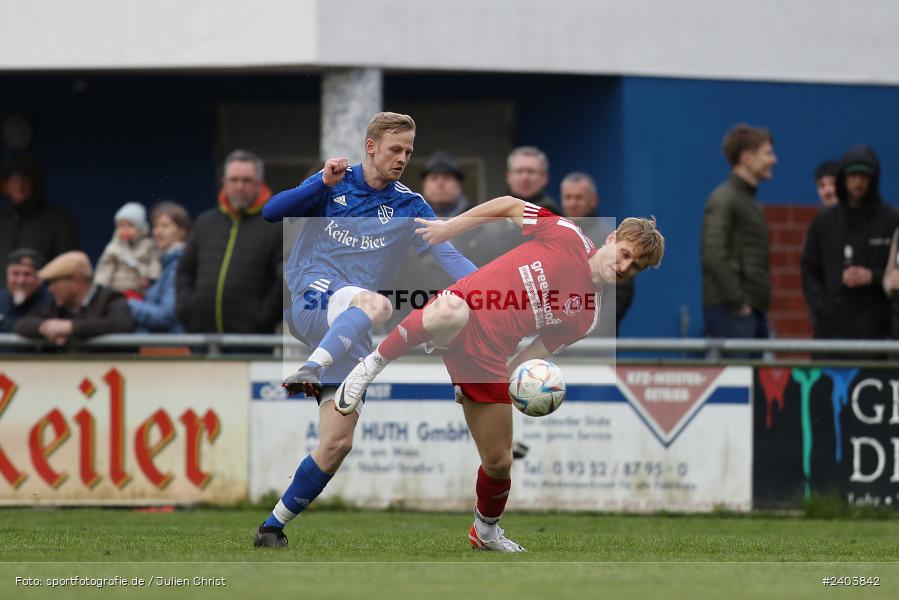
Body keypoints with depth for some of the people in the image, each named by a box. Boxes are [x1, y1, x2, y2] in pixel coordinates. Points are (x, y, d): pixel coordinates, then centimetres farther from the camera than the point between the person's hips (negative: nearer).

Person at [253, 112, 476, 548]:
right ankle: (309, 371, -55)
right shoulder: (333, 184, 4)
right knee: (376, 302, -38)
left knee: (336, 444, -5)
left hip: (349, 333, 4)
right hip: (311, 301, -4)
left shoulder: (409, 207, 7)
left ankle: (272, 527, 6)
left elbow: (448, 255, -4)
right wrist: (323, 182, -17)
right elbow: (271, 213, -5)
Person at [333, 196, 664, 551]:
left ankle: (486, 532, 36)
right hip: (459, 315, -4)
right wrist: (451, 226, 5)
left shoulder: (587, 316, 10)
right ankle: (374, 364, -22)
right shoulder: (568, 237, 0)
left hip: (487, 357, 4)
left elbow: (535, 354, 12)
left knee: (498, 462, 4)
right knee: (451, 313, -44)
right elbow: (511, 205, 9)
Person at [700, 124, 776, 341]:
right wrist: (738, 303, -18)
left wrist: (759, 303, 13)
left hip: (754, 311, 10)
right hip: (730, 313, -10)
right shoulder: (723, 199, -10)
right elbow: (713, 256, -19)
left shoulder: (749, 199, 19)